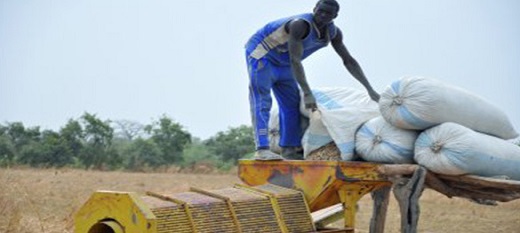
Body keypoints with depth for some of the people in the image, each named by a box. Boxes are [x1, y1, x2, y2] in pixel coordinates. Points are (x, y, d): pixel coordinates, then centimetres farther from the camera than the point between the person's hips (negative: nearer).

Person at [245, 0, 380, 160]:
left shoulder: (333, 33, -9)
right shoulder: (301, 24, -34)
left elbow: (348, 61, -1)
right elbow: (295, 60, -38)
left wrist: (370, 89, -6)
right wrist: (307, 94, -43)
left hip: (282, 63, 9)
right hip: (261, 53, -9)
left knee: (292, 103, 5)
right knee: (261, 101, -19)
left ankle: (289, 150, 8)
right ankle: (262, 149, -30)